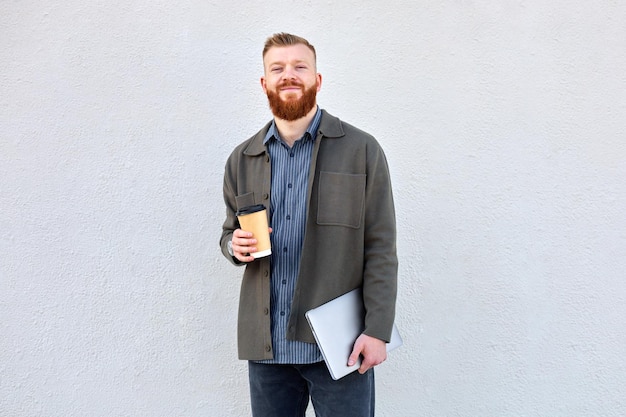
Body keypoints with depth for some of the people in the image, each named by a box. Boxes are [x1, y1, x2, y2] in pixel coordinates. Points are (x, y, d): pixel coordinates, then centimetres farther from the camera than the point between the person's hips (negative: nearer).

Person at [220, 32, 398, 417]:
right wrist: (236, 245, -5)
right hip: (266, 343, 4)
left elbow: (380, 248, -5)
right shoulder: (242, 159, 8)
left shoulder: (361, 150, -3)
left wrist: (378, 329, -11)